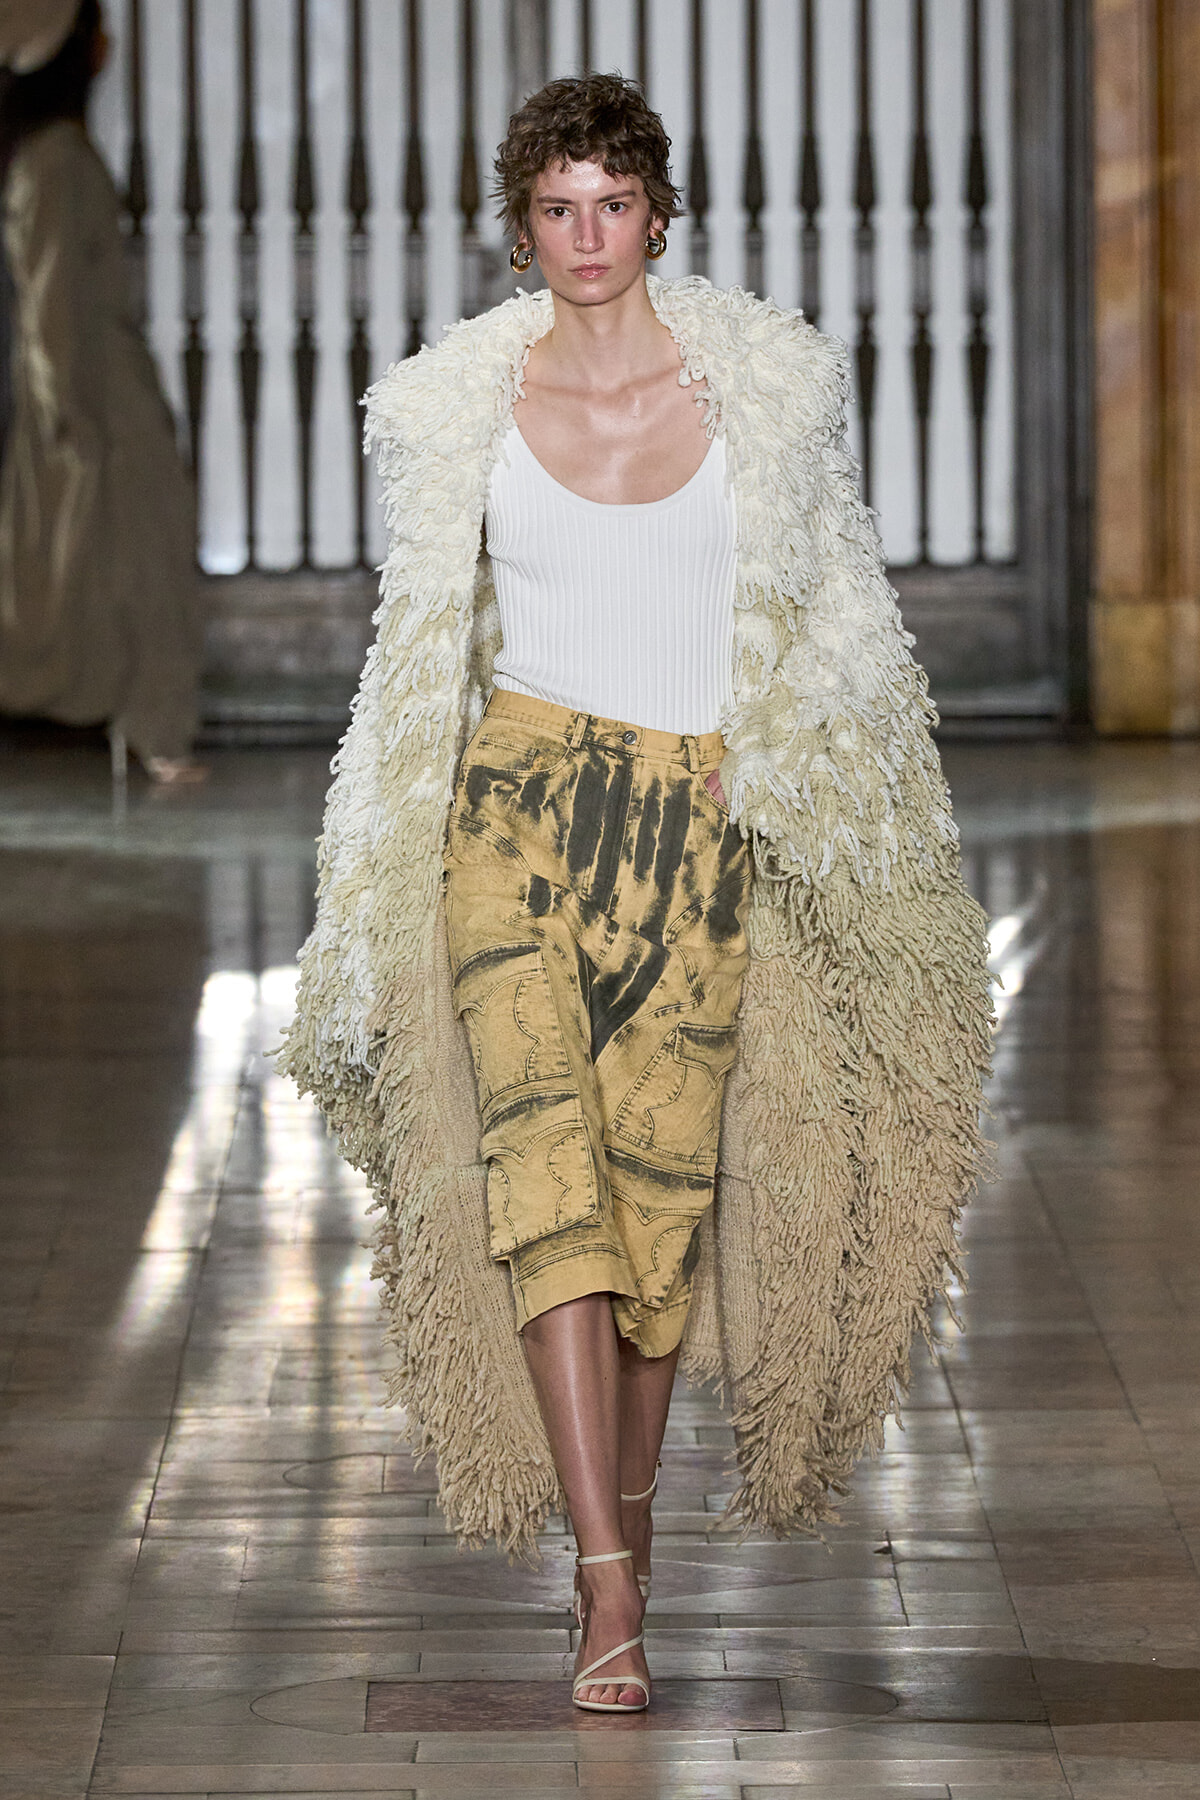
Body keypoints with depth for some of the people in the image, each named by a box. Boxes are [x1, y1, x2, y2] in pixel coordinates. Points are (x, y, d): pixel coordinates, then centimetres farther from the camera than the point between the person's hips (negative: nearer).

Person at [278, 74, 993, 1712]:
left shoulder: (766, 382, 1)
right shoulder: (459, 404, 3)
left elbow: (838, 603, 12)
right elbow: (422, 652, 12)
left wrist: (781, 769, 3)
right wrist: (376, 882, 11)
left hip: (706, 824, 1)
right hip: (521, 802, 0)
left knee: (665, 1182, 1)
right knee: (545, 1164, -15)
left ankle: (629, 1504, 27)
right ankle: (609, 1593, -18)